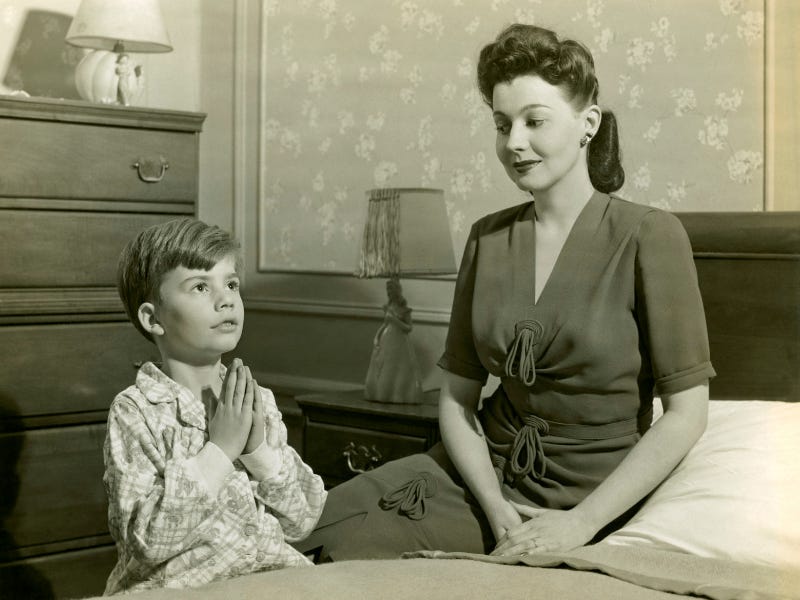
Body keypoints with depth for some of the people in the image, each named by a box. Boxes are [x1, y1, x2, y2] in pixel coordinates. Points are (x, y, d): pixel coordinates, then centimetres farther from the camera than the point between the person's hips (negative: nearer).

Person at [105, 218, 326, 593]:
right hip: (183, 586, -5)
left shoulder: (258, 402, 8)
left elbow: (302, 521, 8)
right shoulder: (136, 412, -6)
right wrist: (220, 450, -15)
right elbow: (147, 539, -16)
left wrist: (260, 448, -7)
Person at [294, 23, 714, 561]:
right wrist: (496, 507, -11)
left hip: (586, 490, -5)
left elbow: (686, 414, -11)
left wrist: (582, 523, -16)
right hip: (485, 468, 5)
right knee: (320, 526, -19)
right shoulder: (488, 239, 6)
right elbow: (457, 397, 5)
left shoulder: (649, 236, -9)